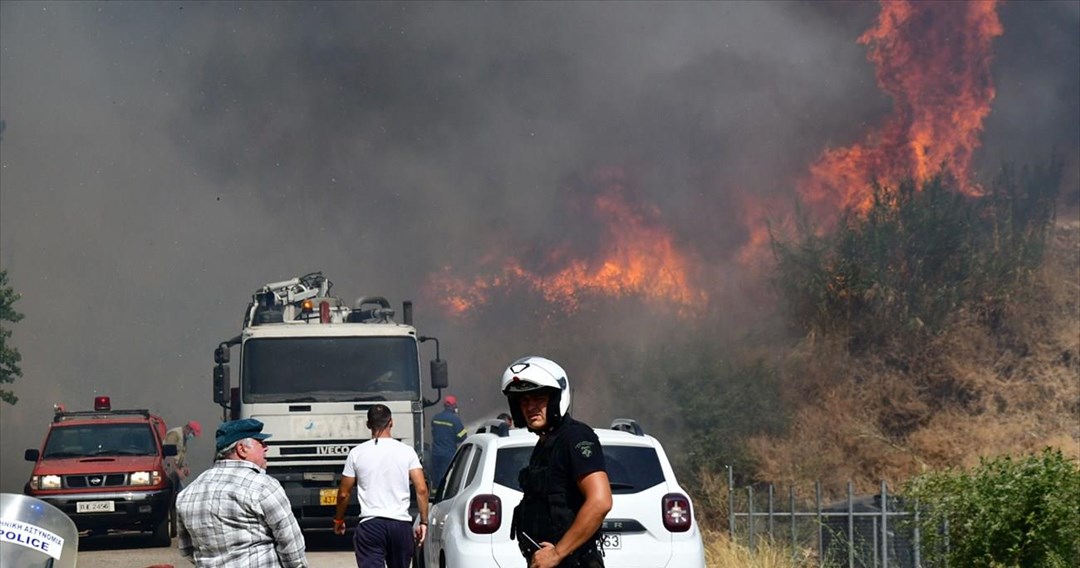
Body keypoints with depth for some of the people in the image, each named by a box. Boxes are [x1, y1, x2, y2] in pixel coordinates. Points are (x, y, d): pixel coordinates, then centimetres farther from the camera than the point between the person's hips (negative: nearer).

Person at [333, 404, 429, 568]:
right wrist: (423, 521, 2)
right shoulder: (406, 451, 2)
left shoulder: (357, 453, 1)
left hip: (370, 524, -2)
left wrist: (338, 520, 21)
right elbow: (421, 489, -5)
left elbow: (344, 494, 6)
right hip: (400, 523, 2)